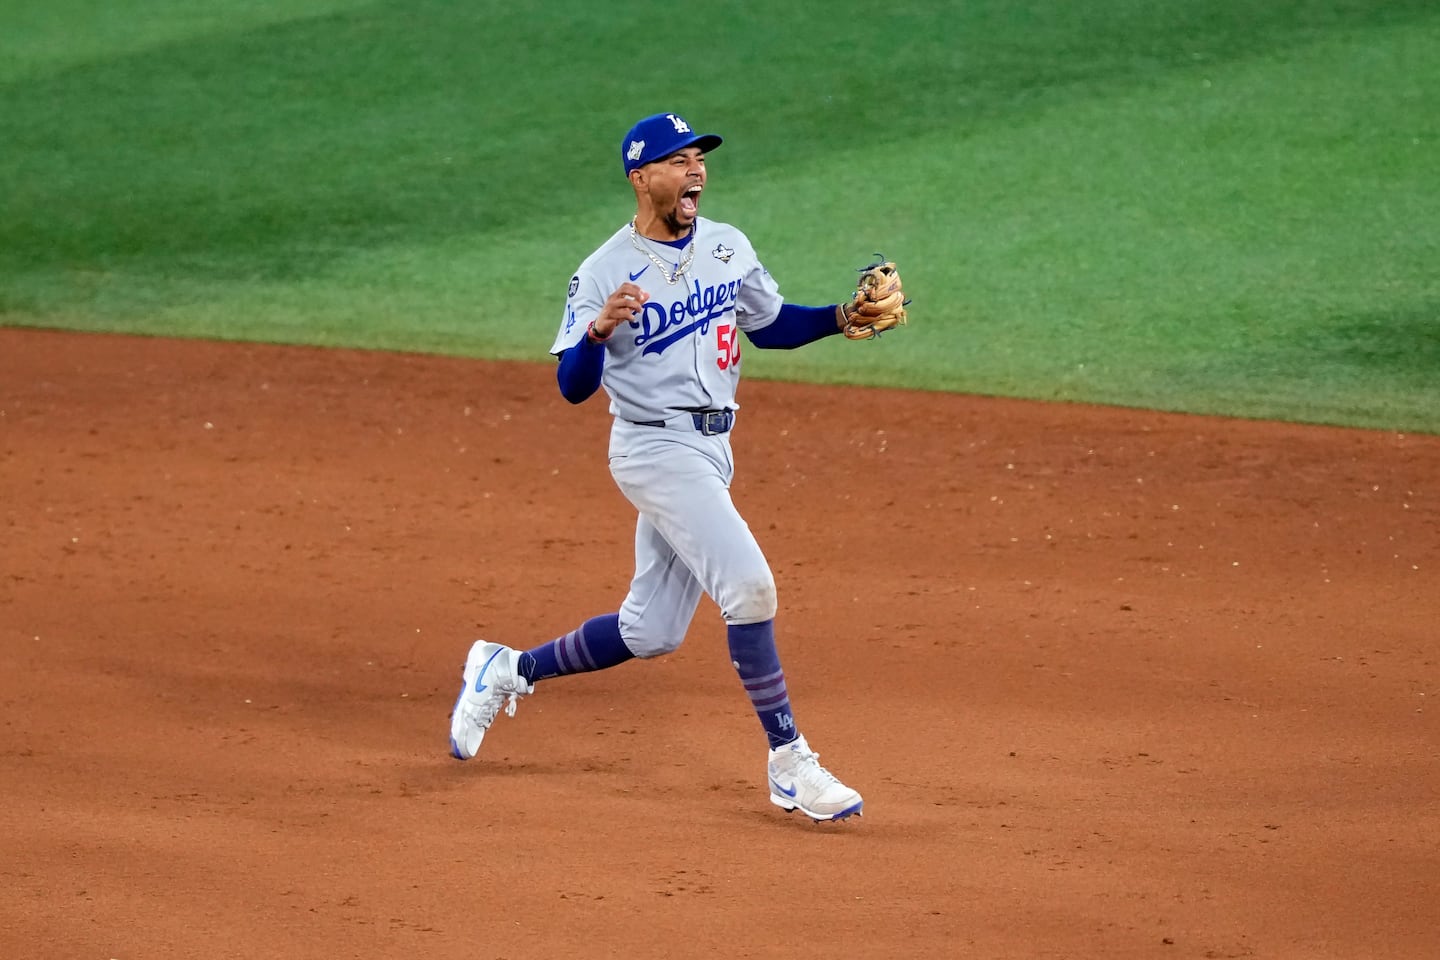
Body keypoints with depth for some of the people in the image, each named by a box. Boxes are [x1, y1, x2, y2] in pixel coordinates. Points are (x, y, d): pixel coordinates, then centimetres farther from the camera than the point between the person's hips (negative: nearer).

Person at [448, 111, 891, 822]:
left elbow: (772, 326, 20)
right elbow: (574, 387, -15)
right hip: (656, 449, -7)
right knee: (748, 585, -19)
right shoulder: (604, 273, -11)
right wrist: (600, 329, -34)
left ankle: (510, 671, 30)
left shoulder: (727, 247, 8)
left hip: (709, 450, 7)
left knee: (651, 632, 11)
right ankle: (788, 765, -13)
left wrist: (842, 317, 3)